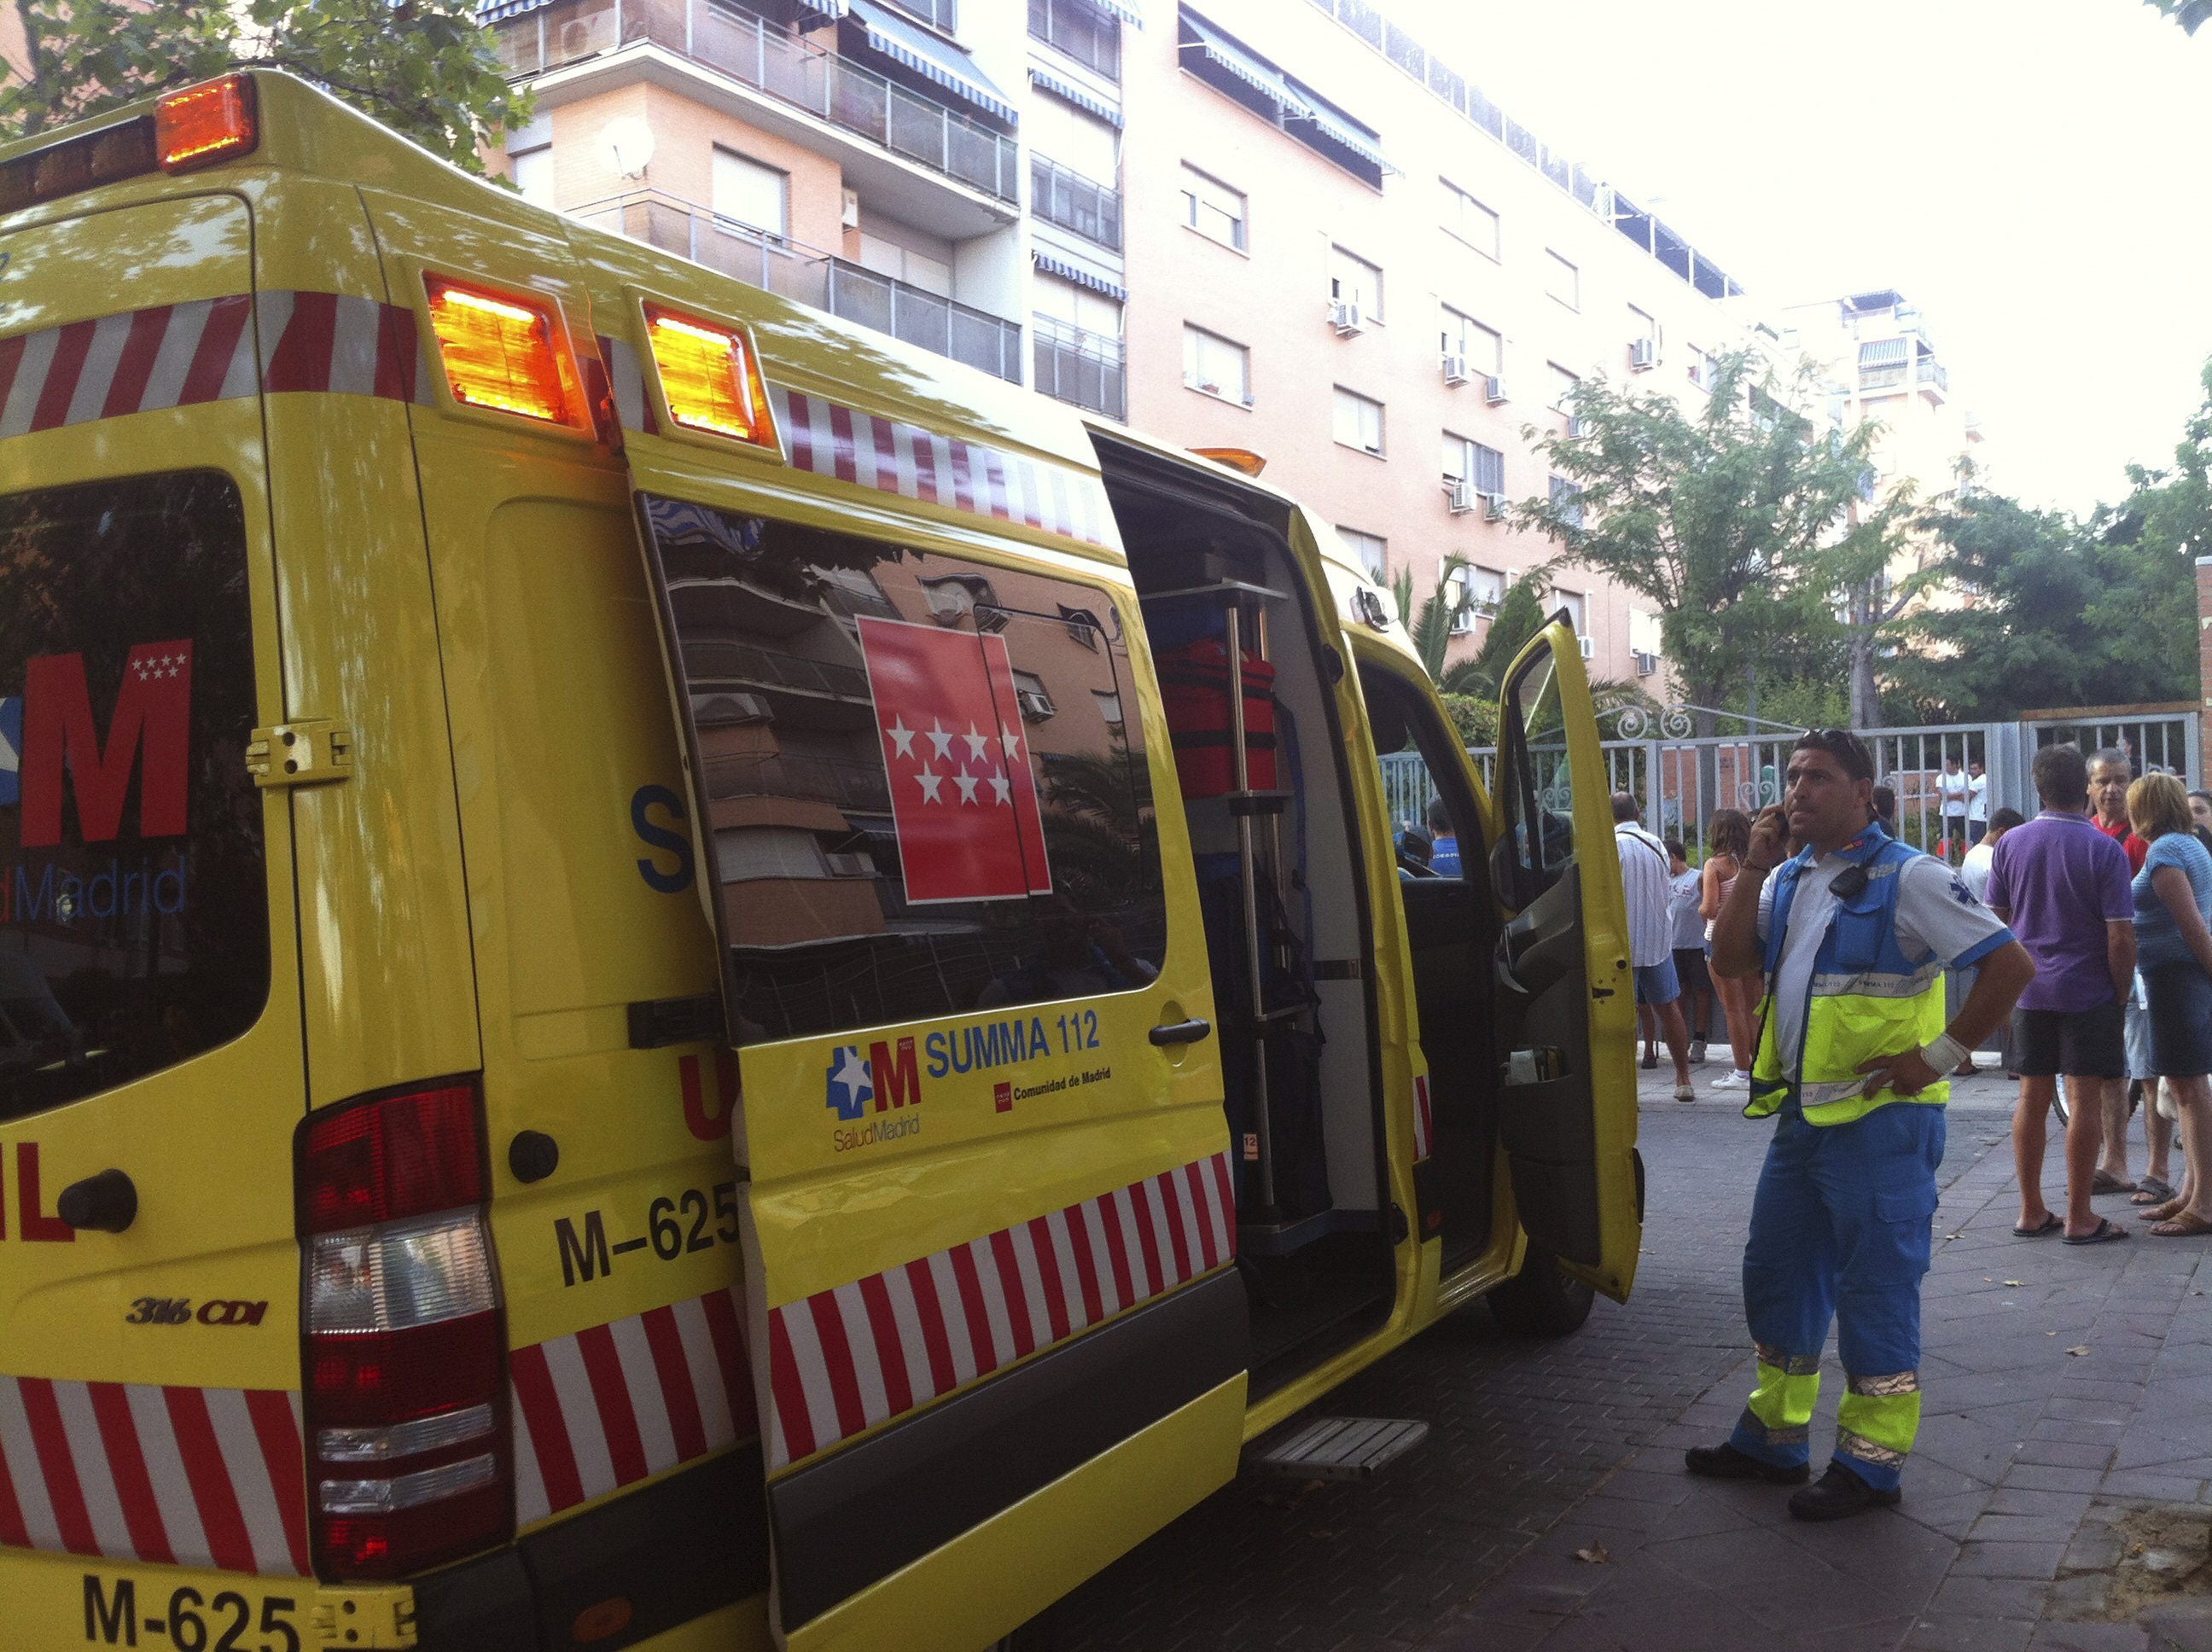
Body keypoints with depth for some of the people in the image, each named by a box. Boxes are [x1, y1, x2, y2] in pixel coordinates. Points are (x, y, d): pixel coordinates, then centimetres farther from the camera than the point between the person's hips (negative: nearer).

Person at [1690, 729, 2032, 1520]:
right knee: (1775, 1278, 15)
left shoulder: (1907, 878, -11)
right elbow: (1728, 962, 2)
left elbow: (2011, 965, -15)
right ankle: (1773, 1440, 29)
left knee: (1876, 1292, 1)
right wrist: (1755, 866, -5)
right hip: (1801, 1113, 8)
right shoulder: (1789, 880, 11)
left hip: (1880, 1120, -8)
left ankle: (1871, 1463, 13)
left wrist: (1938, 1053, -14)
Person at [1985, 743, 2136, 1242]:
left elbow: (1994, 921, 7)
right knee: (2084, 1100, 1)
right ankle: (2079, 1219, 6)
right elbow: (2121, 937, -13)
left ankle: (2031, 1211, 17)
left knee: (2032, 1096, 10)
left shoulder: (2010, 844, 1)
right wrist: (2121, 994, -1)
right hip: (2088, 992, -4)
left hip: (2029, 991, 4)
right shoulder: (2105, 850, -11)